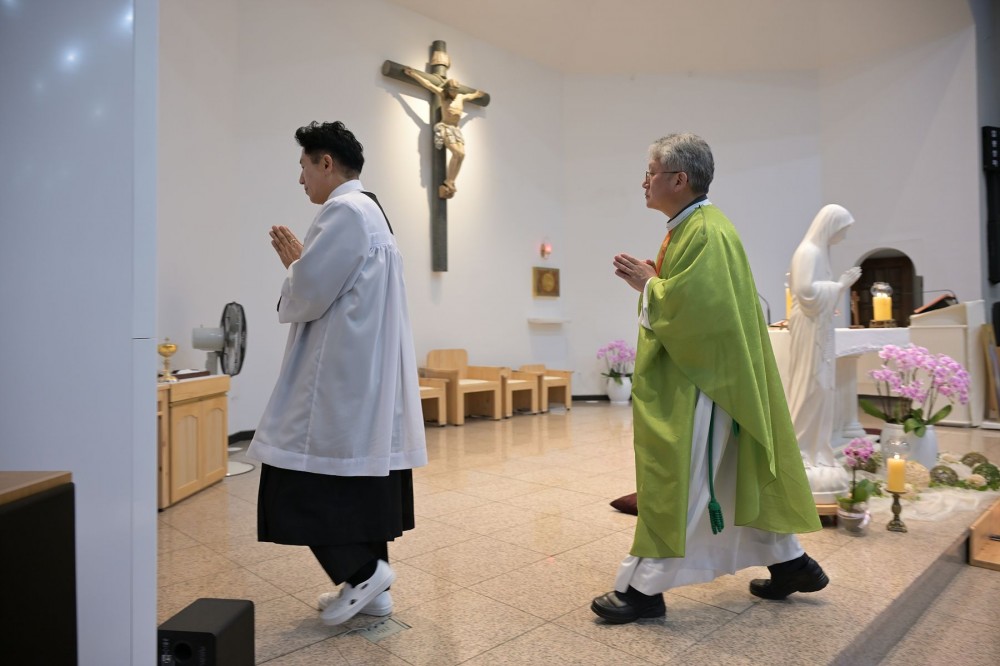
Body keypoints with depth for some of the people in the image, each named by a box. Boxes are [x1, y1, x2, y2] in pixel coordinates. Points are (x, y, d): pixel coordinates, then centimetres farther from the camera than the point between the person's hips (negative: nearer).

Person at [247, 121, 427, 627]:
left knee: (306, 484, -1)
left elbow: (307, 295, -16)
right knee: (359, 479, 13)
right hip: (364, 374, 10)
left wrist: (292, 265, 4)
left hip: (340, 376, -10)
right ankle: (370, 585, 22)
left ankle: (362, 571, 5)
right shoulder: (370, 211, 19)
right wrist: (301, 262, 12)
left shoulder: (342, 212, -13)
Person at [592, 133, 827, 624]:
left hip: (697, 381, -11)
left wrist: (648, 283, -12)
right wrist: (651, 281, 5)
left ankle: (643, 588, 10)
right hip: (695, 373, 11)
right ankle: (790, 562, 31)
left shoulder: (705, 231, -17)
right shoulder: (691, 227, 14)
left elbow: (689, 303, -28)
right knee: (735, 478, 18)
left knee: (673, 481, -2)